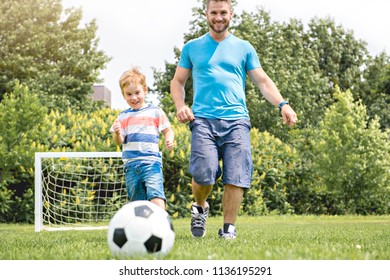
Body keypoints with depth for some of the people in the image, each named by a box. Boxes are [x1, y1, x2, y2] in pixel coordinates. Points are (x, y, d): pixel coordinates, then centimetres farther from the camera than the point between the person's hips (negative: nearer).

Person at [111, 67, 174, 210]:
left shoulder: (155, 112, 5)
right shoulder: (123, 117, 13)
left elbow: (167, 130, 9)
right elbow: (119, 142, 6)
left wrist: (169, 140, -13)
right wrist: (117, 133, -17)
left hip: (151, 161, -4)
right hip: (131, 164, 4)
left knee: (155, 193, -22)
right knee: (137, 201, 10)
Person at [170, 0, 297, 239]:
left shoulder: (244, 48, 16)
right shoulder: (192, 47, 16)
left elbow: (263, 81, 12)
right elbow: (178, 82, 19)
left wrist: (282, 104, -5)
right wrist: (180, 105, -2)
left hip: (236, 120, 1)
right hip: (203, 120, -1)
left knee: (235, 178, -10)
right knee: (204, 174, -16)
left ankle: (229, 227, 2)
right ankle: (200, 207, 15)